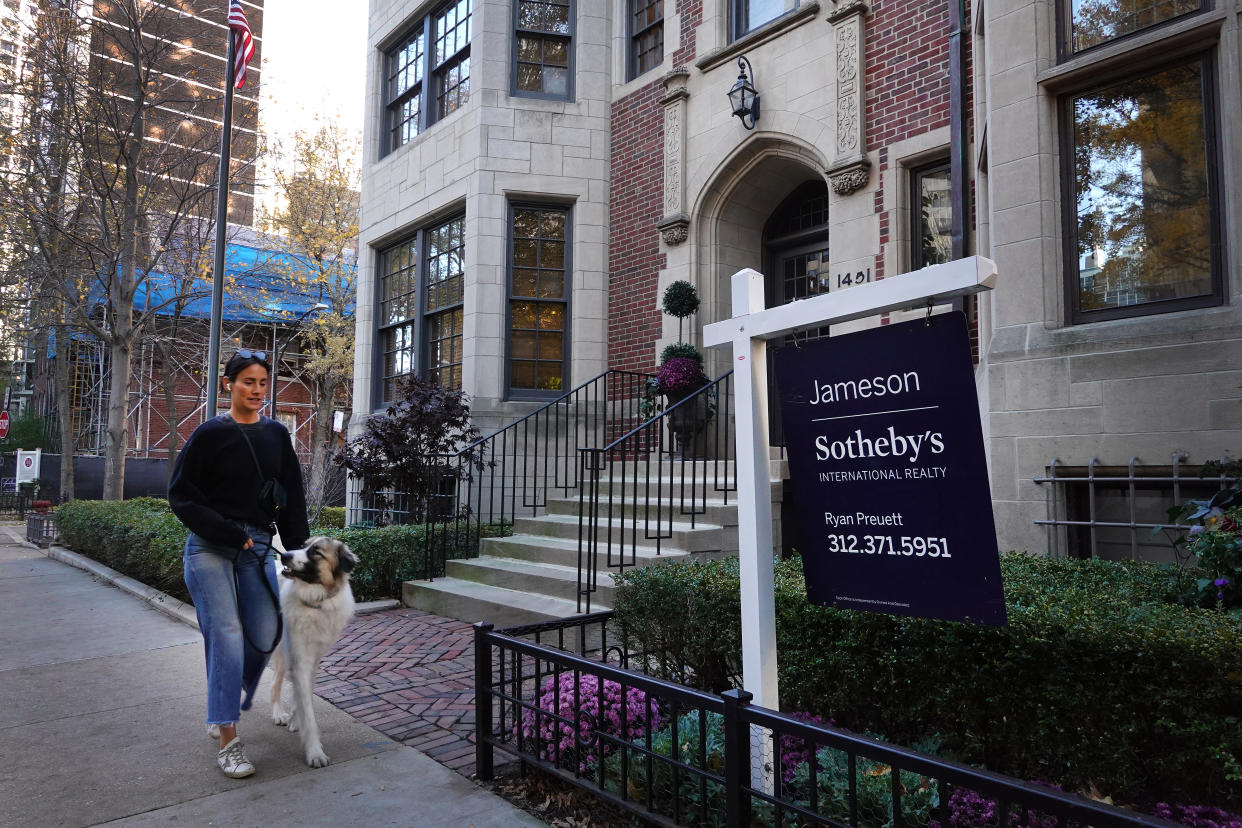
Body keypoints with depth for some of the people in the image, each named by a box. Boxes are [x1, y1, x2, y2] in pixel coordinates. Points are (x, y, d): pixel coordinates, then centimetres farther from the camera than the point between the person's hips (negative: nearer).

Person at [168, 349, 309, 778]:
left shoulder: (276, 435, 9)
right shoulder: (210, 434, -3)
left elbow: (292, 496, 11)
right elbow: (181, 494, -3)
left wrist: (298, 546, 4)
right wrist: (229, 533, -10)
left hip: (257, 548, 4)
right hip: (209, 548, -4)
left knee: (265, 636, 0)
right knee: (227, 637, -8)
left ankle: (227, 704, 28)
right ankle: (228, 741, 0)